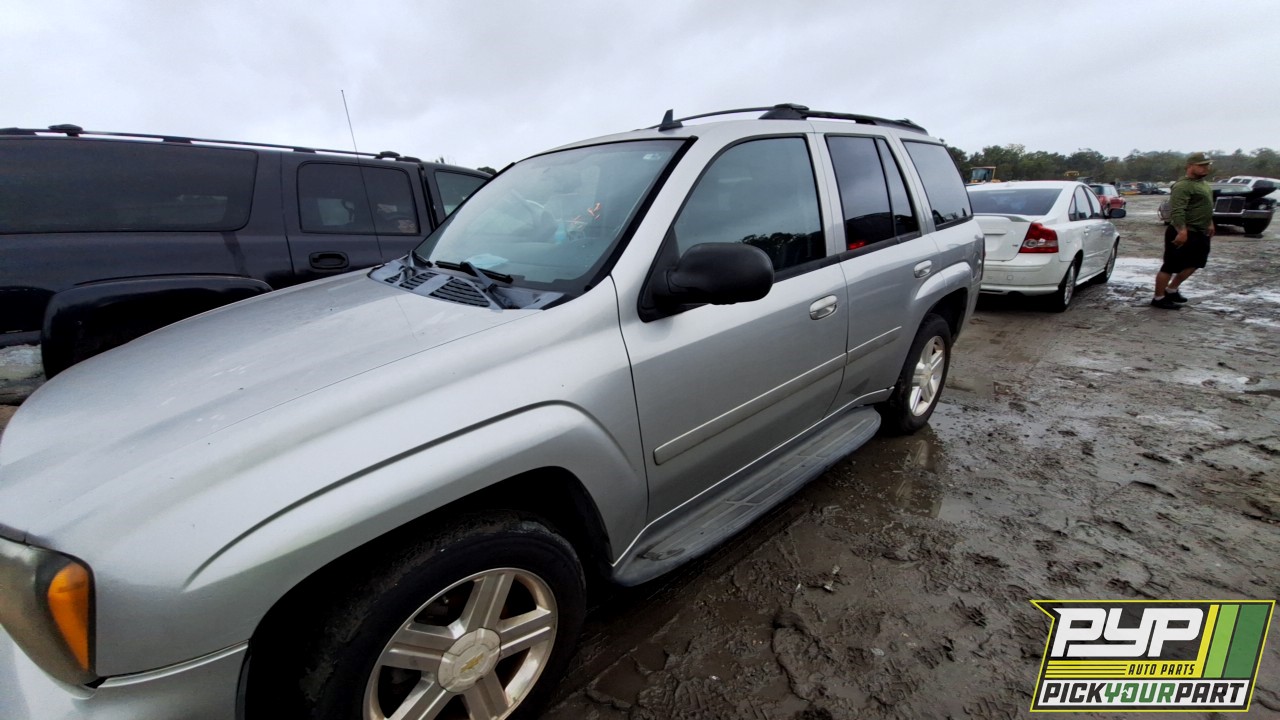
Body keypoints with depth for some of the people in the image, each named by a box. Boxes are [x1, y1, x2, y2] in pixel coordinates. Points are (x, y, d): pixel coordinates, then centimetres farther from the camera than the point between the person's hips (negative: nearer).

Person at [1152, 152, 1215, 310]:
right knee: (1171, 266, -6)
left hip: (1200, 233, 10)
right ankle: (1158, 298, 0)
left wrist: (1210, 224, 27)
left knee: (1192, 264, 16)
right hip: (1183, 234, -10)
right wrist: (1182, 230, -33)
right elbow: (1176, 211, -26)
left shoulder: (1204, 184, 17)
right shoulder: (1183, 186, -16)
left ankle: (1171, 290, 27)